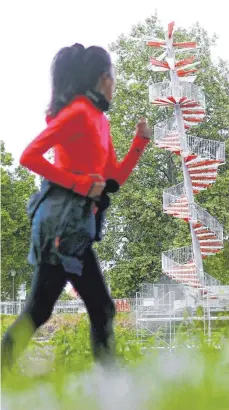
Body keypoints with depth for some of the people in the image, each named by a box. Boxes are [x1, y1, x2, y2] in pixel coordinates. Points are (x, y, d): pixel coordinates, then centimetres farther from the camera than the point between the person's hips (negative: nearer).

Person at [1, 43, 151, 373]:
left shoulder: (99, 119, 18)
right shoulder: (78, 112, -9)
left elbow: (114, 179, 19)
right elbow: (29, 156, -16)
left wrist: (140, 142, 12)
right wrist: (79, 183, -17)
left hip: (75, 224, 9)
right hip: (63, 219, -9)